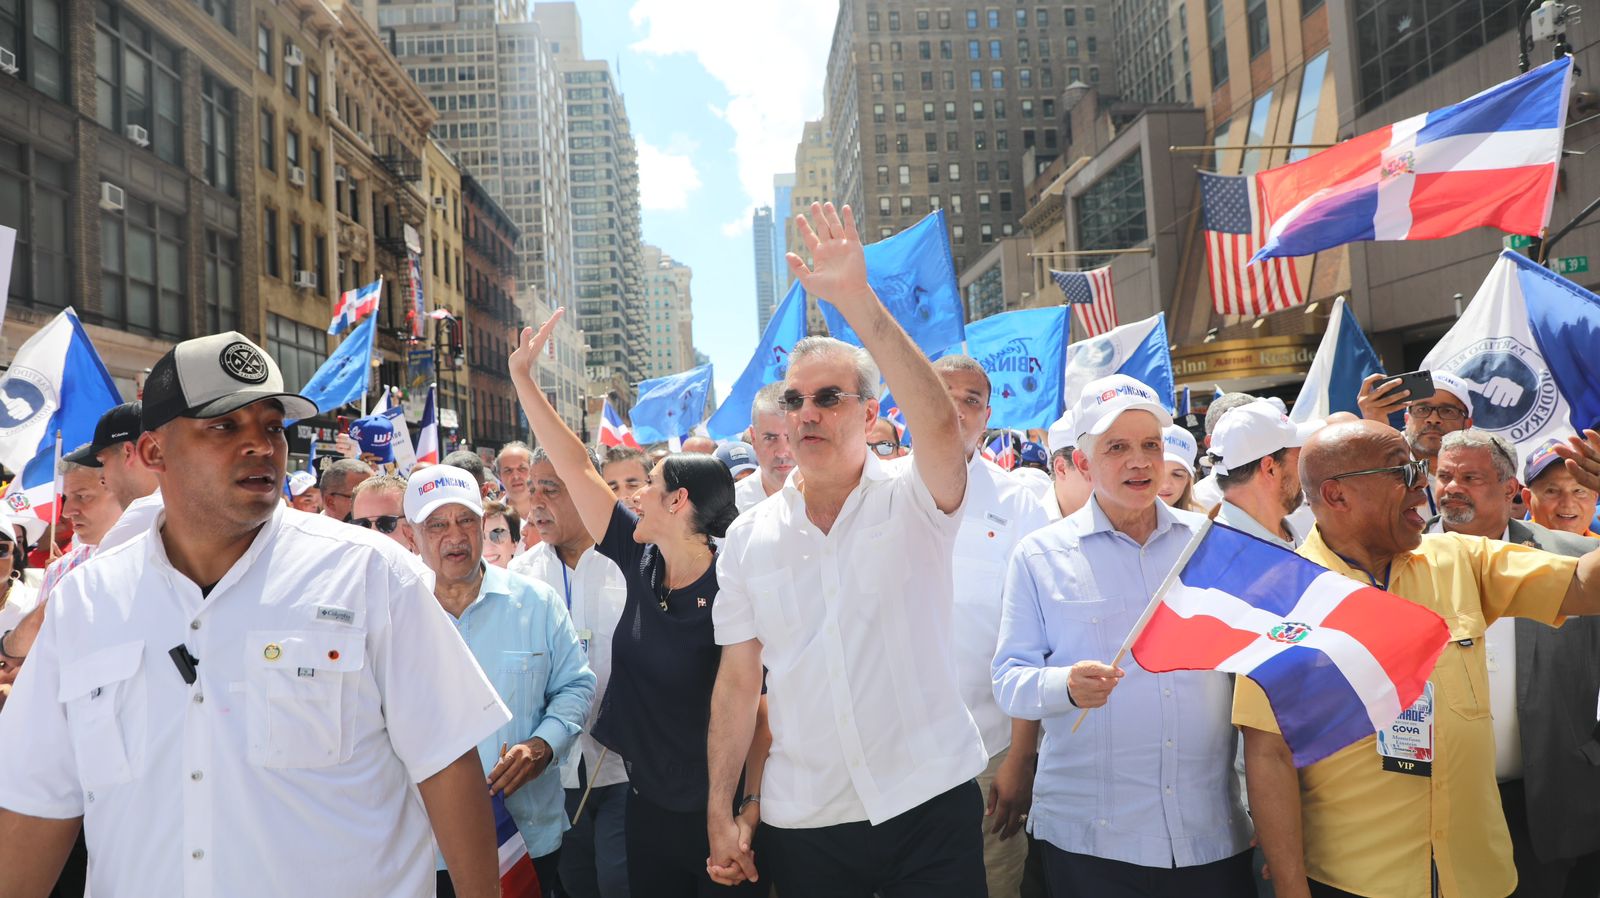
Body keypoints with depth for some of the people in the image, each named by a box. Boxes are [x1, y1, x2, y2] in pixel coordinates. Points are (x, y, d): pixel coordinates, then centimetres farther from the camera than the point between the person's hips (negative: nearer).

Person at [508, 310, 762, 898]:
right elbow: (575, 466, 1)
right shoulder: (642, 562, -2)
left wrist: (749, 816, -23)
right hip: (648, 801, 6)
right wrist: (522, 377, 4)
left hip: (716, 813, -6)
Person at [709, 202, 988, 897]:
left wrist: (856, 301, -36)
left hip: (930, 804, -2)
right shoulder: (748, 538, 2)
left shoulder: (911, 502, -7)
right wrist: (720, 812, 3)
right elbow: (739, 680, 5)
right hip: (802, 821, 3)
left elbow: (940, 423, -29)